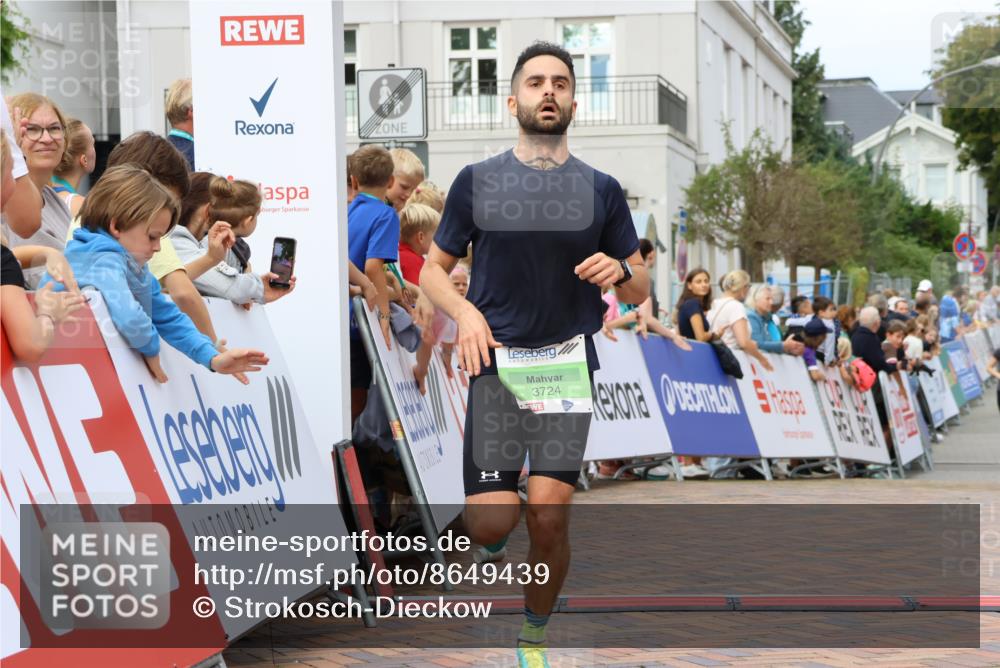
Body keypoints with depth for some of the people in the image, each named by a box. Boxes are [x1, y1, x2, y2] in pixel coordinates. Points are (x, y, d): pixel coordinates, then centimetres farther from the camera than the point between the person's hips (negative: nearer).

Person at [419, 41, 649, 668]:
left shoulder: (601, 188, 7)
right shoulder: (477, 181, 5)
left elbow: (641, 291, 11)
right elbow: (433, 269, 11)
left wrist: (619, 271, -13)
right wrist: (465, 312, -10)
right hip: (497, 363, 0)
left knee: (550, 518, -9)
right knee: (491, 524, -10)